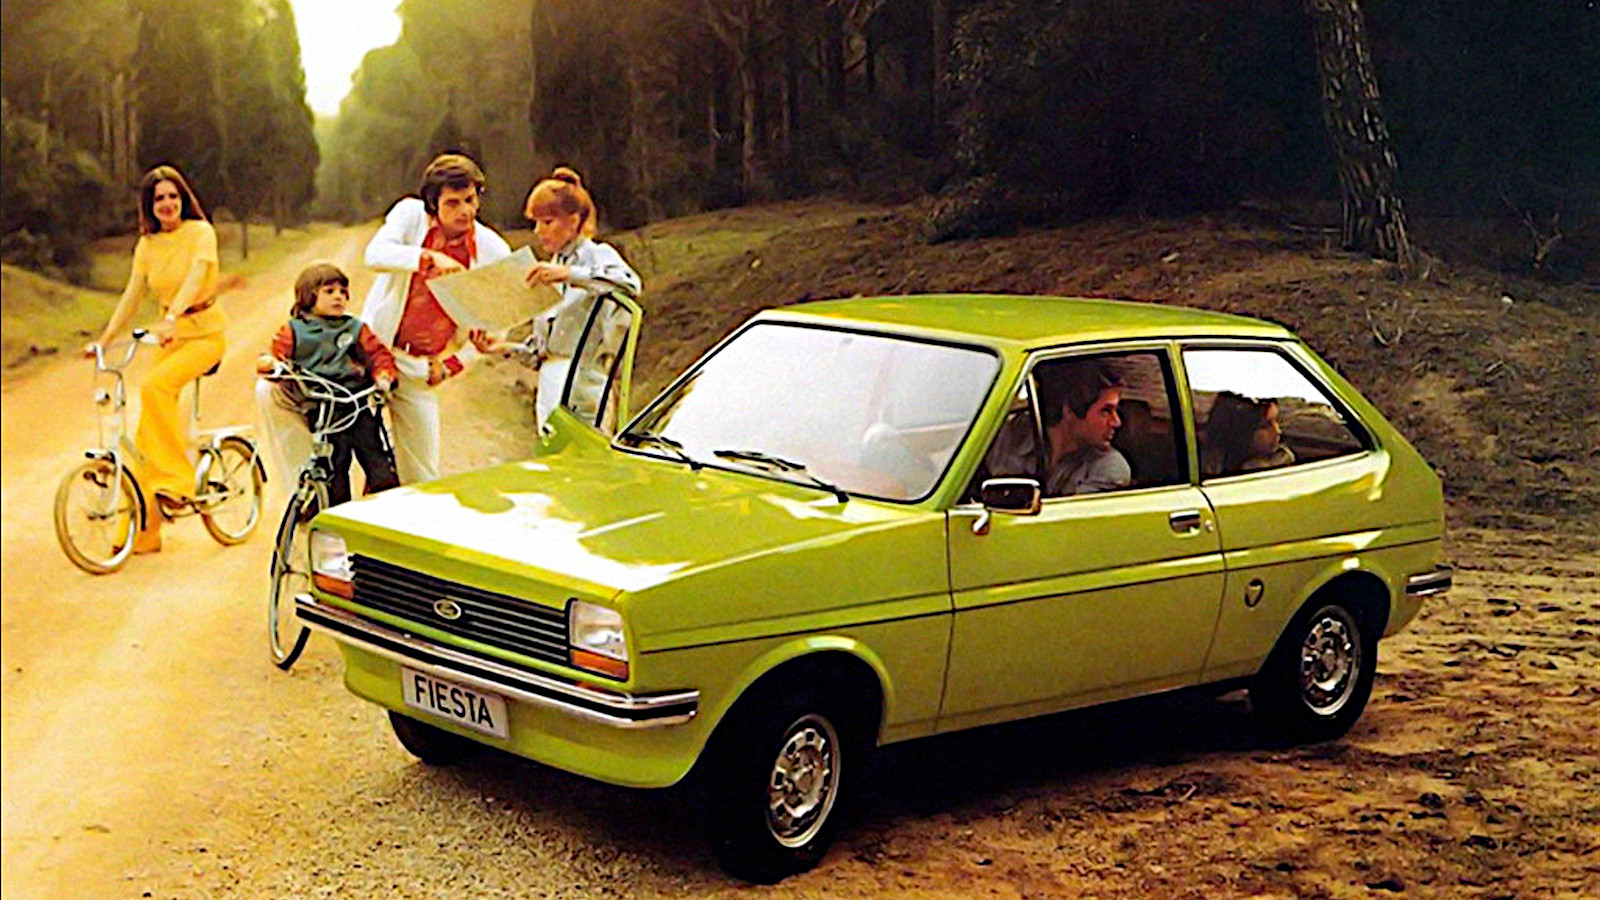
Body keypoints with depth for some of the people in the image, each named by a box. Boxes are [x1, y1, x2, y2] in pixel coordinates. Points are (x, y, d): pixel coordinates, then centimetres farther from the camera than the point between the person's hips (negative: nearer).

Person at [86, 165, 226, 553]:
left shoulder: (200, 232, -10)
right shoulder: (147, 245, 7)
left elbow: (196, 276, -26)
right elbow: (132, 295, 8)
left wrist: (171, 317, -41)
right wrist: (104, 340, 0)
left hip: (204, 332, -6)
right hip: (168, 335, 6)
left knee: (154, 386, -32)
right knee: (145, 431, -1)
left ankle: (176, 480, -22)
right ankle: (144, 529, 5)